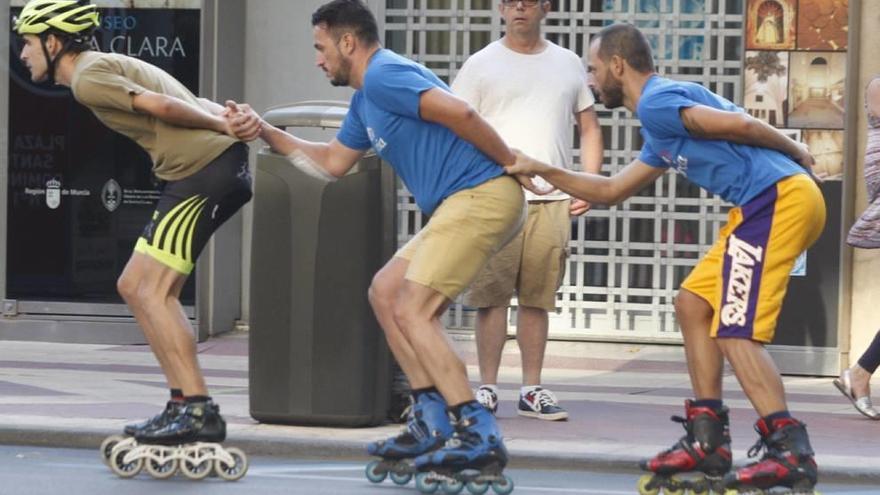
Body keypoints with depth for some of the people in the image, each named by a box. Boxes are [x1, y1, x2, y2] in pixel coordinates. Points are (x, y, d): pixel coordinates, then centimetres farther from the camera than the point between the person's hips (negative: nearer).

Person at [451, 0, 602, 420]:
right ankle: (487, 388, 3)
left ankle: (532, 390, 11)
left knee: (537, 299, 5)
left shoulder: (568, 65, 14)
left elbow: (589, 128, 19)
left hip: (552, 200, 3)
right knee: (492, 296, -3)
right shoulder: (481, 66, 4)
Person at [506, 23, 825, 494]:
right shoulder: (661, 127, 27)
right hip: (769, 204, 10)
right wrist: (542, 171, 37)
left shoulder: (655, 101, -5)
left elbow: (737, 125, -14)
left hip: (778, 199, -10)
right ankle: (707, 442, 15)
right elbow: (611, 190, 36)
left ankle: (790, 452, -14)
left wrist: (793, 151, 1)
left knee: (735, 332, -12)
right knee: (693, 304, 15)